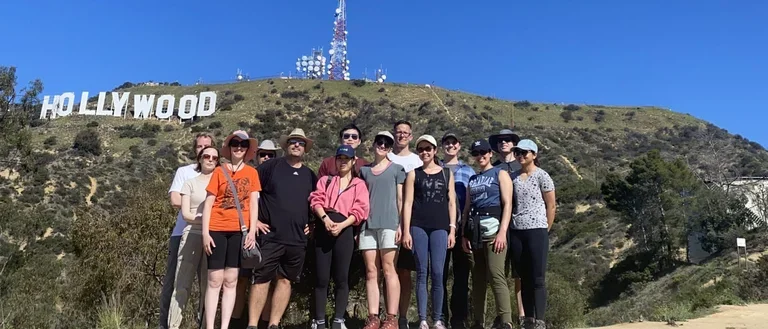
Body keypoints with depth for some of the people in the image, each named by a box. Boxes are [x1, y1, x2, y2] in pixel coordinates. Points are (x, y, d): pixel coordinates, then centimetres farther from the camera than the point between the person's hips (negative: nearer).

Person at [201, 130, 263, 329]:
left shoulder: (252, 172, 9)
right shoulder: (219, 171, 4)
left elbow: (254, 202, 5)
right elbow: (208, 203, 2)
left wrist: (252, 230, -5)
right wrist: (205, 232, -6)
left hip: (239, 230, 1)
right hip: (217, 229, -1)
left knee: (231, 281, 5)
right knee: (215, 280, -1)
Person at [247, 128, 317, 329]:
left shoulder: (310, 175, 11)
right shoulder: (271, 166, 0)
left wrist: (312, 223, 10)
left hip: (298, 239, 4)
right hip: (270, 236, -4)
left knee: (285, 280, 8)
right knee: (261, 280, -1)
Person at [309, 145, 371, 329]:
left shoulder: (359, 184, 13)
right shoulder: (325, 180, 19)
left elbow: (359, 210, 0)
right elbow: (316, 200, 4)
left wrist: (341, 225, -14)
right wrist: (325, 218, -16)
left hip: (345, 230, -1)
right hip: (323, 228, 1)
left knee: (341, 278, 0)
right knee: (322, 278, 0)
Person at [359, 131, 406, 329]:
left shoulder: (396, 169, 8)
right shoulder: (364, 170, 16)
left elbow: (400, 199, 4)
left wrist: (401, 224, -5)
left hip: (388, 223, -3)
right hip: (367, 225, 3)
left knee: (388, 269, -5)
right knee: (371, 272, 1)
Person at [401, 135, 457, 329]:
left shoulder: (447, 173, 12)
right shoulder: (413, 174, 8)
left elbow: (451, 203, 10)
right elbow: (407, 203, 3)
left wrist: (452, 229, 2)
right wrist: (406, 231, -5)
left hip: (440, 228, 0)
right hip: (418, 227, 0)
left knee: (438, 273, -3)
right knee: (422, 273, 0)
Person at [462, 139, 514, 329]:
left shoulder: (500, 174, 5)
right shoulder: (473, 179, 21)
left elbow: (507, 204, -4)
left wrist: (503, 232, -15)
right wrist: (464, 234, 8)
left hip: (493, 227, -5)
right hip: (474, 229, 5)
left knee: (495, 275, -15)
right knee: (477, 278, 5)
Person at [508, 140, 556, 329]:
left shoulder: (541, 176, -2)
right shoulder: (513, 177, 11)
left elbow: (551, 206, 0)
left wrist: (545, 230, 1)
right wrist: (509, 228, 6)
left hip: (536, 231, -5)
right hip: (516, 232, 5)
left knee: (537, 280, -4)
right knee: (524, 279, 9)